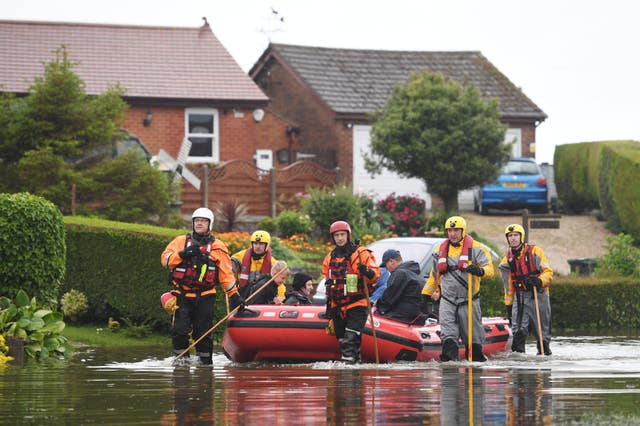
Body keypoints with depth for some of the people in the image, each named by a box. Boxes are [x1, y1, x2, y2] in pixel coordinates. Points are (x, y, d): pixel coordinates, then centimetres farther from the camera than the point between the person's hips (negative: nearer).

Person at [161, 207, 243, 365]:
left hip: (205, 297, 0)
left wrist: (234, 295, 1)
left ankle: (205, 361, 12)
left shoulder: (217, 247, 9)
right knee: (180, 331, -8)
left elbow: (226, 273, 8)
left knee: (203, 333, 2)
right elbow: (165, 259, -1)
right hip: (183, 295, 0)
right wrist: (182, 254, -16)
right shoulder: (181, 241, 9)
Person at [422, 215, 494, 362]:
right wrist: (426, 294, 18)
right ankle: (449, 355, -18)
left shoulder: (475, 248, -3)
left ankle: (476, 357, 19)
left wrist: (479, 271, -34)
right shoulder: (441, 250, 12)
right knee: (448, 332, -11)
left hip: (469, 300, -3)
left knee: (473, 334, 5)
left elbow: (489, 269, -12)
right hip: (447, 300, 3)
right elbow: (434, 275, 22)